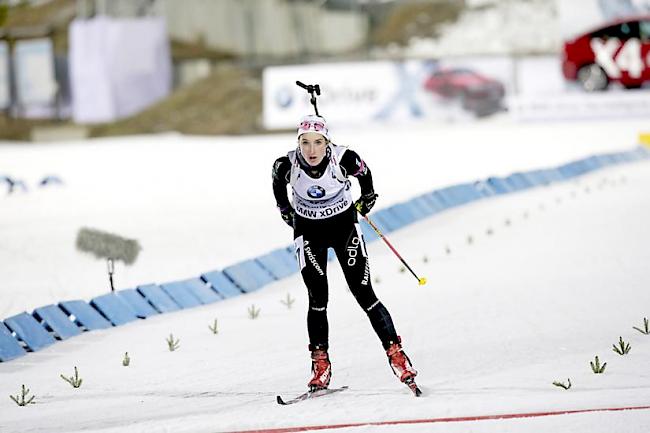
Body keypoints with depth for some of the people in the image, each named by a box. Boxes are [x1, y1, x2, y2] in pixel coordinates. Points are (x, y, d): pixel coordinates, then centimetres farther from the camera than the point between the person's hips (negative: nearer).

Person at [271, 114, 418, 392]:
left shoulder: (344, 159, -25)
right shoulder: (287, 166, -22)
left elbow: (365, 174, -1)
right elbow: (278, 185, 3)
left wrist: (367, 199, 13)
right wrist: (287, 213, 11)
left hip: (344, 226, -1)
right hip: (308, 231, 1)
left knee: (363, 293, -7)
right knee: (317, 299, -7)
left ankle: (395, 352, -3)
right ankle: (320, 364, 2)